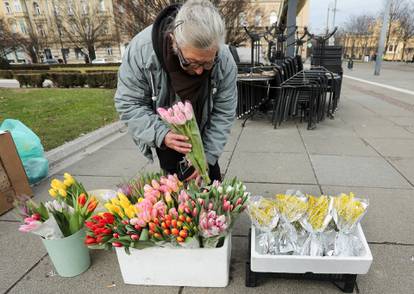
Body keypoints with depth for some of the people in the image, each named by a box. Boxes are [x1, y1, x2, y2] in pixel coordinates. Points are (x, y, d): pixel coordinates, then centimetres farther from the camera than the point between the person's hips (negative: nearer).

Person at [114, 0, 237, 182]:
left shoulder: (224, 61, -27)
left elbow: (223, 113, -17)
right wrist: (161, 135, -35)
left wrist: (207, 156, -20)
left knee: (211, 177, 11)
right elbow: (128, 104, -22)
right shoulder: (141, 49, -31)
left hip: (202, 133, 1)